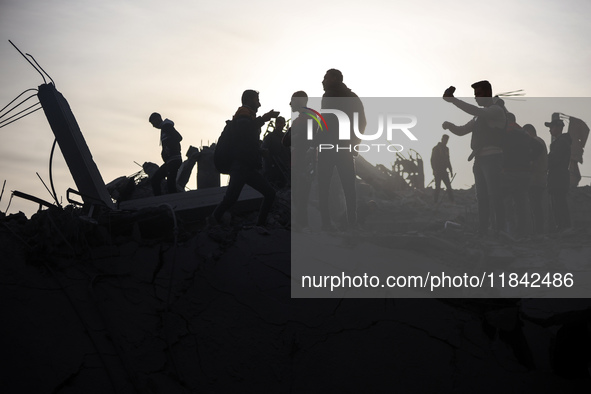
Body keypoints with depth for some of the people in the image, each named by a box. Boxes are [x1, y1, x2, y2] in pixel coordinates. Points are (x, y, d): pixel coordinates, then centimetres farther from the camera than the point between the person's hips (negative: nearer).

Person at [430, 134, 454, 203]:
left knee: (449, 187, 0)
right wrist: (434, 169, -18)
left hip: (444, 171, 6)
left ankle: (452, 200, 0)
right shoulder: (436, 148, -4)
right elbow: (433, 160, -9)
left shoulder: (446, 149, 16)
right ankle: (435, 201, -2)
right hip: (438, 171, -6)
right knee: (438, 187, -6)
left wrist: (450, 169, 16)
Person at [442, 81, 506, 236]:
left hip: (492, 158, -8)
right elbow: (461, 131, 21)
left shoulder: (497, 110, -4)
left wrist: (452, 99, -22)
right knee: (482, 198, 6)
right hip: (479, 160, 8)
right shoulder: (480, 116, 22)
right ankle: (482, 231, 7)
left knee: (494, 197, -11)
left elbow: (474, 111, -22)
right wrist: (449, 125, 0)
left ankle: (499, 230, -12)